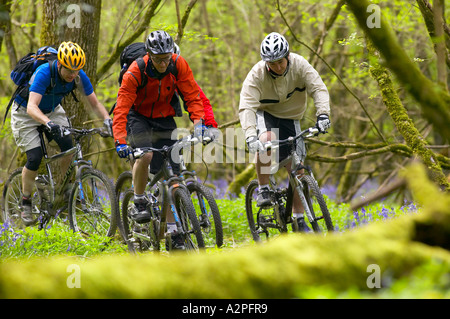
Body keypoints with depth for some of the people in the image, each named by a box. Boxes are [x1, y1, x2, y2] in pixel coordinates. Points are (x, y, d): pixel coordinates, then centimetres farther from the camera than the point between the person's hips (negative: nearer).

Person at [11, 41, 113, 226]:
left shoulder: (79, 77, -21)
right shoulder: (44, 73, -36)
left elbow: (94, 103, -13)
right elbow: (32, 107, -45)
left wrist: (107, 119, -34)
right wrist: (49, 124, -63)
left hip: (52, 110, 4)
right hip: (25, 113, -4)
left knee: (68, 146, -20)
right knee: (34, 158, -16)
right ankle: (26, 203, 4)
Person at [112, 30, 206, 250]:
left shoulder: (178, 65, -19)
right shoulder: (135, 73, -27)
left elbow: (192, 95, -15)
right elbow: (121, 109, -29)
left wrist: (198, 122, -31)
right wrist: (120, 142, -40)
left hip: (164, 118, 3)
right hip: (138, 116, -3)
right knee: (145, 155, -32)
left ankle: (173, 232, 2)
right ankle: (139, 203, -9)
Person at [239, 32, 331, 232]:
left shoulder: (299, 65, -20)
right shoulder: (257, 74, -25)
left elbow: (318, 89, -25)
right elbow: (246, 107, -33)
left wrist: (323, 114, -44)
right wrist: (250, 136, -48)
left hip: (290, 118, 3)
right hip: (265, 114, -2)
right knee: (266, 140, -38)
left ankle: (299, 219, 10)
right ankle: (263, 189, -21)